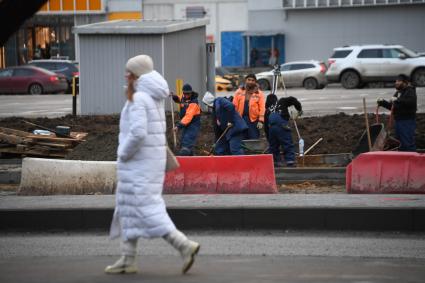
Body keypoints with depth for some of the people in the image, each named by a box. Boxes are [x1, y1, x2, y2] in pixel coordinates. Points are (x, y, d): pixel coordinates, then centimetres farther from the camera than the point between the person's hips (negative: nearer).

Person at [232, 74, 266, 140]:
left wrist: (261, 121, -13)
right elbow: (234, 106, 4)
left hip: (253, 120, -2)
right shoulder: (239, 92, 7)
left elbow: (262, 108, -4)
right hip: (241, 119, 2)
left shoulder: (259, 93, 1)